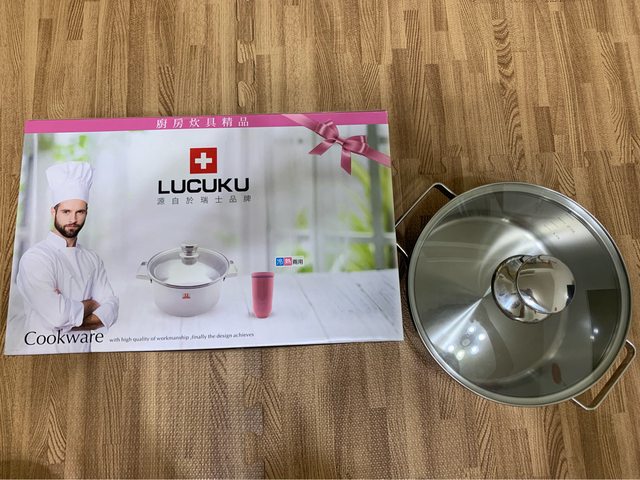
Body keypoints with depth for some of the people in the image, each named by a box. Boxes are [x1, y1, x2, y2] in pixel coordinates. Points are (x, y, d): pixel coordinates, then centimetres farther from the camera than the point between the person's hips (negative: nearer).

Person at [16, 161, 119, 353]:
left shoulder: (93, 259, 1)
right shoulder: (35, 258, -16)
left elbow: (110, 310, -5)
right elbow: (57, 315, -26)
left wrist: (72, 320, -20)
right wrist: (90, 305, -9)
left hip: (84, 350, 5)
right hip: (47, 350, -4)